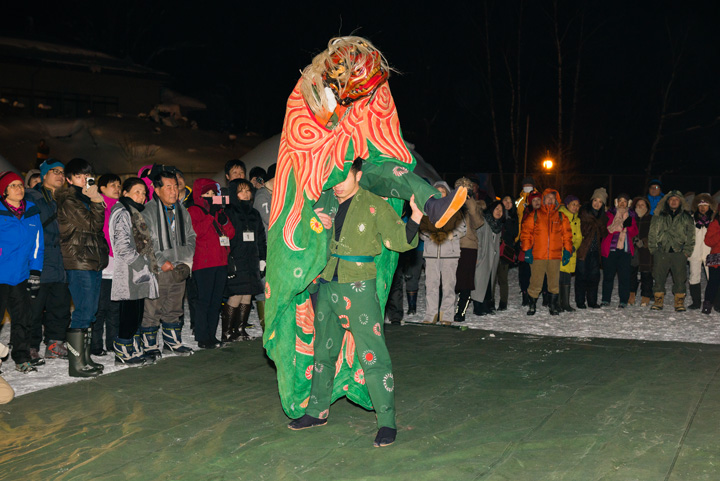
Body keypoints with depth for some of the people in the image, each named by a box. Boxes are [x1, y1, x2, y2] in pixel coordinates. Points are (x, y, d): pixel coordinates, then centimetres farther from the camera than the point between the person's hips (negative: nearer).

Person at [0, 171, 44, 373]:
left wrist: (36, 271, 10)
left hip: (21, 276, 4)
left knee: (22, 318, 7)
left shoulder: (32, 212, 9)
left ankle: (22, 358, 16)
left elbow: (37, 243, 14)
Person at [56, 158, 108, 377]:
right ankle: (77, 364, -6)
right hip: (79, 262, -9)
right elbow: (93, 225, -15)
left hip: (94, 261, 9)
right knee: (83, 312, -10)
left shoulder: (87, 199, 18)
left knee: (90, 312, 11)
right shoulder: (68, 201, -8)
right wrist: (97, 201, -10)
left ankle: (85, 358, 19)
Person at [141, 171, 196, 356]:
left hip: (179, 270, 5)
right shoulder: (148, 212, -8)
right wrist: (161, 261, -15)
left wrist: (186, 261, 3)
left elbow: (190, 238, 16)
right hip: (157, 270, -5)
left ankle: (172, 342, 28)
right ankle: (149, 345, 12)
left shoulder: (182, 211, 11)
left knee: (174, 309, 16)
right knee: (152, 309, -1)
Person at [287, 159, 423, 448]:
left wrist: (415, 217, -23)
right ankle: (318, 411, 34)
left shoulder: (375, 206, -6)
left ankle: (387, 422, 3)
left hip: (358, 288, -6)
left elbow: (399, 241, -10)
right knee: (323, 351, 18)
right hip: (326, 285, 6)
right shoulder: (327, 204, 10)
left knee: (372, 356, -7)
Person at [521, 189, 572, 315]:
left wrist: (567, 251, 6)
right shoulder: (534, 215, 7)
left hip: (555, 256, 2)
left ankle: (553, 306, 15)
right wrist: (527, 250, -4)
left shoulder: (561, 217, 13)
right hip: (537, 256, -2)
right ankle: (532, 306, 12)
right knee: (535, 282, -2)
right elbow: (526, 232, 4)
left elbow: (567, 235, 15)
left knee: (554, 282, 2)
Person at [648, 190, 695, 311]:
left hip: (679, 252, 0)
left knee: (680, 278, -2)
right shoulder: (658, 216, 11)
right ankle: (658, 300, 8)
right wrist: (653, 249, 1)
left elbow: (690, 236, 9)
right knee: (658, 277, 0)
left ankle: (679, 302, 6)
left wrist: (687, 251, 0)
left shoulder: (686, 217, 12)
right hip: (661, 252, 0)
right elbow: (652, 234, 10)